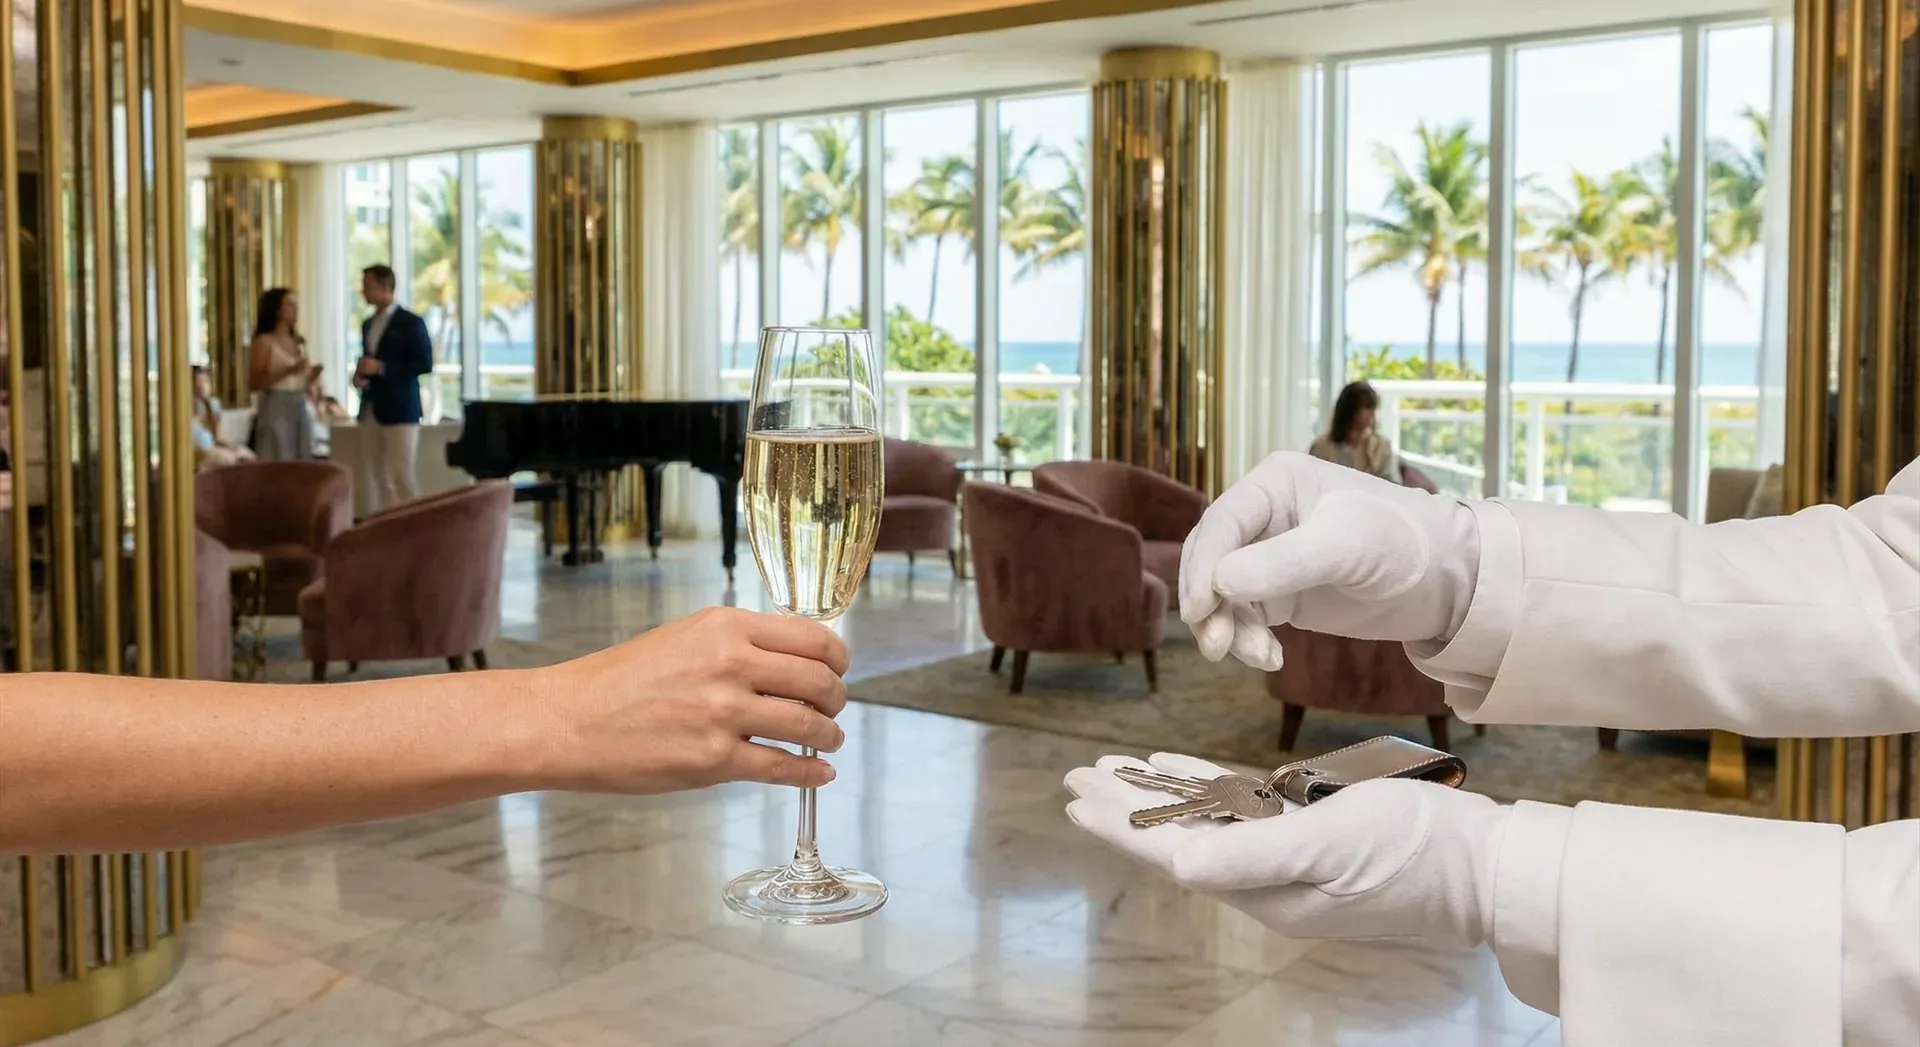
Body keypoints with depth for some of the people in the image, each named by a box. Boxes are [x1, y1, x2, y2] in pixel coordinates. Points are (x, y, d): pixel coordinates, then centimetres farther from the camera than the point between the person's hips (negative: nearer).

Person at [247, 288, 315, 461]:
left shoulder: (299, 342, 13)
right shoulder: (264, 341, -5)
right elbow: (254, 383, -12)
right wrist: (288, 371, -19)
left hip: (300, 409, 6)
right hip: (276, 410, -6)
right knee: (278, 464, -6)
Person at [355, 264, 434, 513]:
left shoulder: (410, 323, -6)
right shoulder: (368, 324, 17)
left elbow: (425, 364, -12)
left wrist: (381, 368, -18)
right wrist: (359, 376, 3)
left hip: (400, 411, -7)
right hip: (372, 411, 7)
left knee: (402, 476, -8)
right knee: (380, 477, 7)